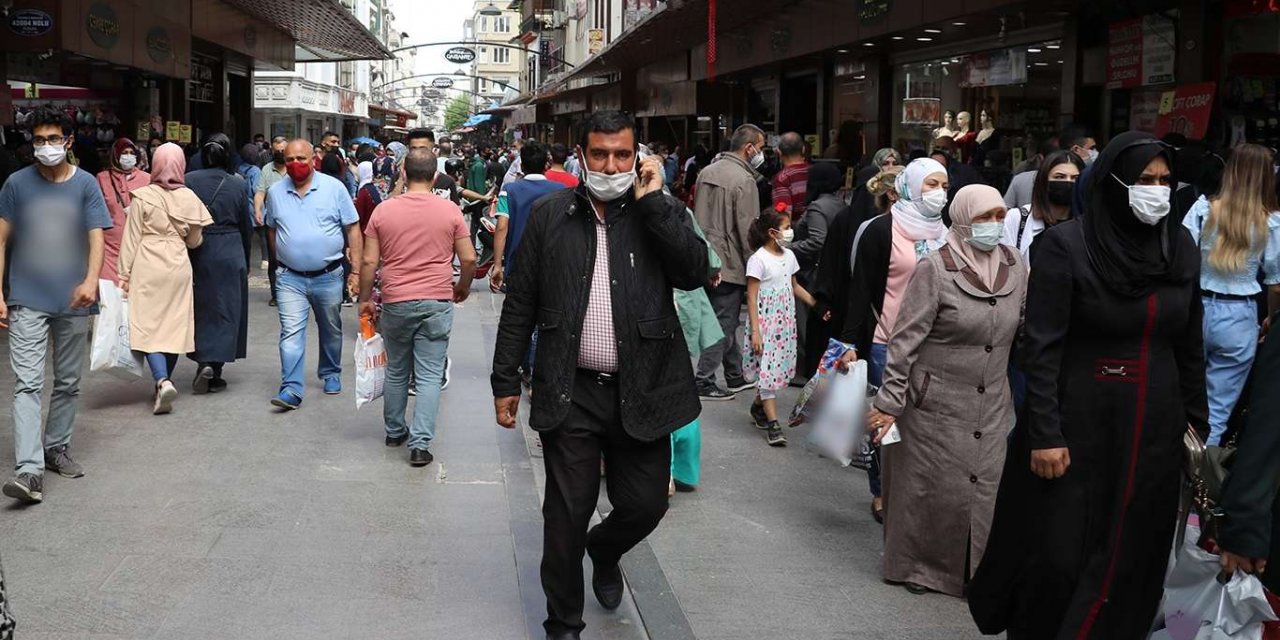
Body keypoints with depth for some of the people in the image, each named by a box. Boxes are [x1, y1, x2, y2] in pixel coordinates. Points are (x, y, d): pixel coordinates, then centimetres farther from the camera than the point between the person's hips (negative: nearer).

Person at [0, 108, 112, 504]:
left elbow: (96, 238, -6)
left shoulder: (86, 185, 2)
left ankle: (56, 448, 31)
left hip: (73, 302, 2)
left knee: (68, 382, 13)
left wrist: (91, 281, -24)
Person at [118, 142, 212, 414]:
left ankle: (162, 381, -20)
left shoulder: (143, 197, -7)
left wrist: (124, 274, 3)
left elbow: (132, 239, -4)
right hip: (179, 267, 3)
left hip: (148, 268, -3)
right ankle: (163, 384, 18)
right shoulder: (189, 198, 0)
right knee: (175, 326, 10)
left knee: (148, 326, -2)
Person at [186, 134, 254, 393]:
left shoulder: (190, 181, -6)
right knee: (225, 310, 7)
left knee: (201, 310, 13)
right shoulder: (237, 184, -5)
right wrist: (246, 261, 13)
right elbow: (246, 226, 1)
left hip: (198, 253, 1)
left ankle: (204, 362, -1)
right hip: (230, 255, -1)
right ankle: (214, 373, 7)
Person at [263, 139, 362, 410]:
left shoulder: (334, 188, -5)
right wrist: (282, 260, 12)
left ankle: (331, 374, 36)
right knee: (291, 332, -9)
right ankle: (291, 390, -11)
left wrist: (356, 270, -7)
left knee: (331, 331, 15)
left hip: (329, 276, 0)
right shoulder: (275, 192, 3)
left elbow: (352, 229, -3)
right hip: (290, 278, 1)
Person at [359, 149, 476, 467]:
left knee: (396, 372, 18)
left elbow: (369, 262, -1)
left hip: (395, 303, 1)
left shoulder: (383, 210, -2)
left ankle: (395, 432, 31)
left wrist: (365, 299, 11)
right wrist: (463, 287, 17)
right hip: (437, 303, -1)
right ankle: (420, 444, -4)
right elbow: (469, 259, -1)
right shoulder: (450, 211, -4)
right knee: (429, 376, 2)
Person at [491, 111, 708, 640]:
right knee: (566, 516, 6)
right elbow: (520, 304, 4)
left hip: (641, 392, 1)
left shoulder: (660, 213, 2)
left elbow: (694, 273, -16)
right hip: (571, 393, 0)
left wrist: (651, 201, -15)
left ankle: (604, 551, 44)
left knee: (645, 505, 10)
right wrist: (505, 381, 3)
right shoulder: (550, 214, 2)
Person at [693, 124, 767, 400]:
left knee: (728, 321, 18)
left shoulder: (706, 172, 7)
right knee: (723, 325, 1)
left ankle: (735, 377, 28)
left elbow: (697, 216, 14)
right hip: (730, 264, -8)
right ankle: (704, 383, 6)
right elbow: (747, 230, -17)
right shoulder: (744, 180, -17)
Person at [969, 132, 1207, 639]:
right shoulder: (1066, 245, -11)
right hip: (1078, 422, -4)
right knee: (1057, 553, 1)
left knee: (1132, 554, 10)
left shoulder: (1182, 248, 4)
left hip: (1154, 426, 5)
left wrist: (1196, 421, 10)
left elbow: (1190, 345, 11)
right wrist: (1044, 433, -17)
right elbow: (1041, 346, -13)